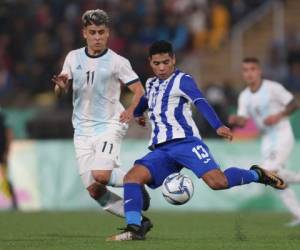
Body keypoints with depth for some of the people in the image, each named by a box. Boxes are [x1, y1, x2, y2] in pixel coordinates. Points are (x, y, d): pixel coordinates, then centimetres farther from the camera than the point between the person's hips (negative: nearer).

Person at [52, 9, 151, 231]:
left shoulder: (117, 62, -6)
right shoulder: (73, 58, 6)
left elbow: (139, 89, -4)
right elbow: (61, 92, 13)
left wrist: (131, 109, -24)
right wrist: (61, 86, -11)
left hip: (109, 126, -5)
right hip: (83, 130, 5)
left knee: (101, 175, -27)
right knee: (94, 190, -5)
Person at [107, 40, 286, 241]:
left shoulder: (182, 80, -2)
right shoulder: (151, 84, 21)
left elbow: (201, 103, -19)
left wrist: (218, 126, -34)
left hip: (184, 142, -6)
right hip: (161, 150, 6)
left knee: (218, 181, -24)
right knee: (132, 177, -19)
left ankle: (256, 174, 5)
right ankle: (134, 228, -26)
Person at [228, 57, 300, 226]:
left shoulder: (273, 88, -10)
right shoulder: (244, 96, 6)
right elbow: (242, 122, 3)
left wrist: (278, 116, -20)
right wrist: (235, 120, -20)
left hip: (283, 135, -6)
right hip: (267, 140, 6)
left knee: (270, 173, -24)